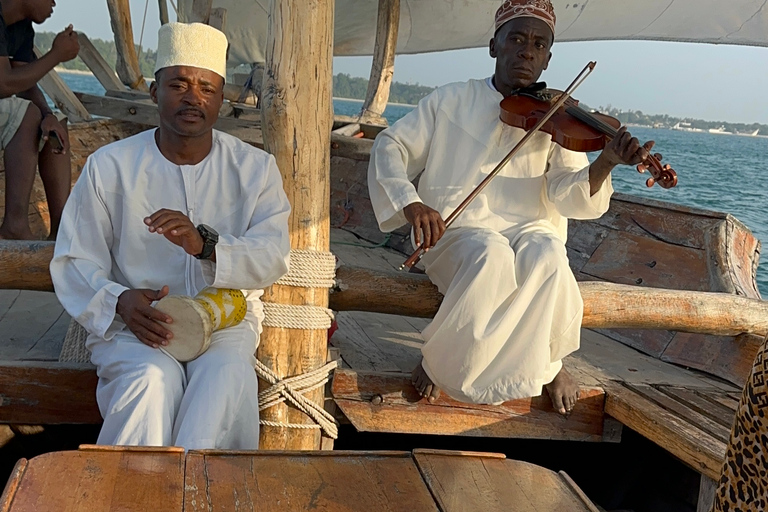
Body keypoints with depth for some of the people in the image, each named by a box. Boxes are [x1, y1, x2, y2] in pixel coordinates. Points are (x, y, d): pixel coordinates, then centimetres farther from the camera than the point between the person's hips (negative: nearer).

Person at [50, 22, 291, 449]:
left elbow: (273, 258, -8)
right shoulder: (109, 166, 3)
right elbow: (73, 261, 2)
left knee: (225, 376, -32)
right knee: (153, 379, -32)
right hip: (136, 320, 0)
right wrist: (119, 301, -20)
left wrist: (204, 246, -27)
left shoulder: (255, 168, 4)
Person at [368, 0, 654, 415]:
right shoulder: (450, 101, 6)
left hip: (529, 232, 2)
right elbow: (391, 147, 2)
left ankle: (547, 365, -7)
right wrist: (409, 202, -18)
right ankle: (438, 360, -13)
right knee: (491, 255, -35)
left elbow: (567, 195, -6)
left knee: (546, 256, -33)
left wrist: (605, 164, -28)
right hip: (457, 234, -1)